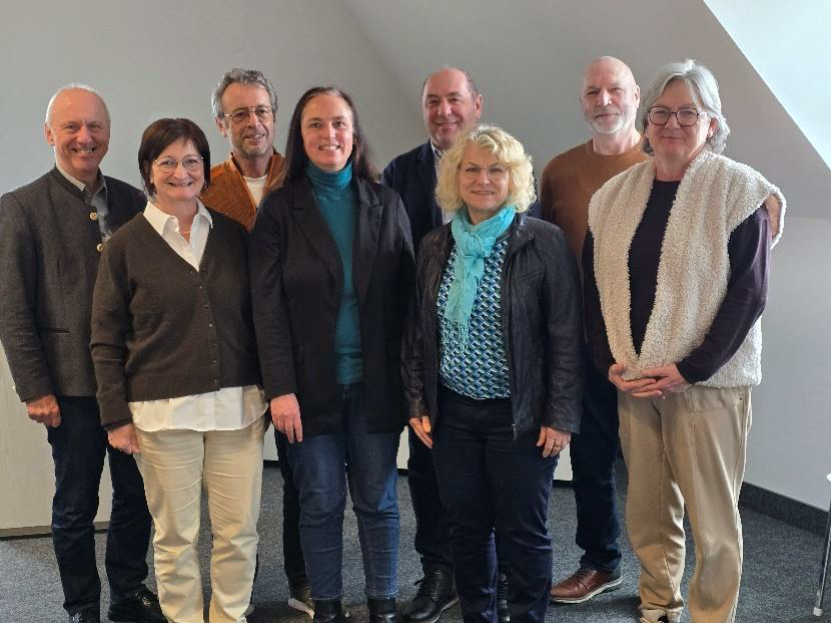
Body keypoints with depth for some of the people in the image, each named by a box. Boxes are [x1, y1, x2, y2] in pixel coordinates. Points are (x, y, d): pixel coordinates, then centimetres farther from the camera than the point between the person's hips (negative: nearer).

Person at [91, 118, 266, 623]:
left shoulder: (233, 235, 7)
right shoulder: (125, 246, 0)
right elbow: (106, 340, 1)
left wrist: (266, 392, 11)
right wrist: (116, 417, -3)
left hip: (237, 405, 2)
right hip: (162, 411, -2)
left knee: (240, 530, 6)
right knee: (176, 535, 5)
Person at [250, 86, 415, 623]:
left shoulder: (386, 204, 5)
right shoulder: (281, 209, -1)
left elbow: (406, 293, 2)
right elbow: (268, 304, -5)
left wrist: (410, 377, -5)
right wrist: (280, 388, -13)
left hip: (375, 380, 1)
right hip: (311, 382, -1)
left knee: (378, 500, 9)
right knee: (321, 503, 6)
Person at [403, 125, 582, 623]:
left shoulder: (545, 242, -8)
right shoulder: (436, 246, 6)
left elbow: (566, 336, -8)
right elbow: (420, 333, 12)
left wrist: (560, 417, -11)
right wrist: (419, 404, 7)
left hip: (520, 415, -4)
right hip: (452, 413, 4)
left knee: (523, 532, 6)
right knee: (466, 527, 13)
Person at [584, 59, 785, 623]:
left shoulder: (739, 190, -5)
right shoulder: (616, 194, 9)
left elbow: (748, 291, -9)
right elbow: (595, 283, 11)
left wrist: (688, 369, -14)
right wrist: (611, 362, 0)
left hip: (708, 380, -4)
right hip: (633, 379, 4)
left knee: (712, 514, -1)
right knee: (648, 508, 9)